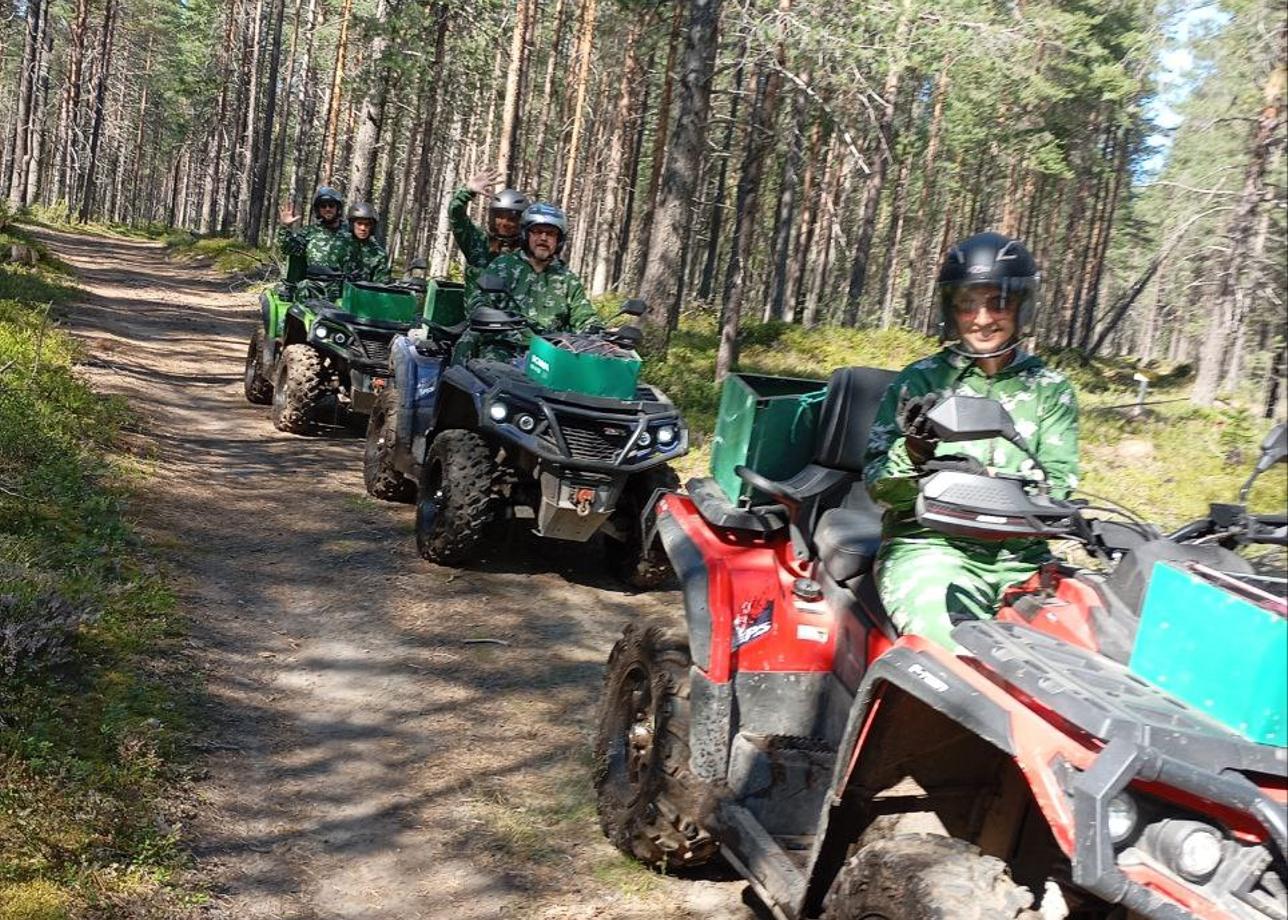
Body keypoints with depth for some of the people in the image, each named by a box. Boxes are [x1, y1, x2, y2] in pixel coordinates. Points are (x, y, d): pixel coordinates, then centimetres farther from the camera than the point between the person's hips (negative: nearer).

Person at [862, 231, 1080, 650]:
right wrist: (914, 454, -20)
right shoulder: (920, 381, 8)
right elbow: (878, 486, 3)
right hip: (929, 548, -2)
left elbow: (1056, 489, 1)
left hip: (1021, 559, 3)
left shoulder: (1050, 391, 12)